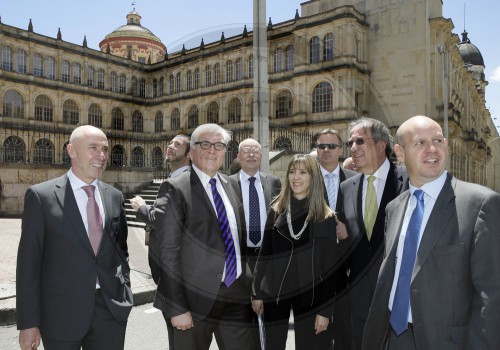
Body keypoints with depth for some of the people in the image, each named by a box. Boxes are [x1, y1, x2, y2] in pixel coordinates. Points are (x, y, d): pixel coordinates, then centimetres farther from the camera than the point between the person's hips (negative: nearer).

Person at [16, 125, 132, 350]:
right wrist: (28, 322, -7)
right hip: (62, 313, -3)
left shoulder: (114, 197, 5)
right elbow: (29, 262, -7)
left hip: (111, 310, 3)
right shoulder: (41, 196, -7)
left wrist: (124, 294, 7)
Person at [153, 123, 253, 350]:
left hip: (238, 294, 5)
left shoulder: (232, 185, 9)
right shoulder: (175, 189, -9)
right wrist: (177, 307, -15)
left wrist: (250, 284, 13)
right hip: (197, 297, -5)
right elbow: (168, 251, -13)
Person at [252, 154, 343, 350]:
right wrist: (257, 293, 3)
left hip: (309, 295, -2)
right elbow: (264, 254, 5)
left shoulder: (326, 217, -5)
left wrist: (325, 309, -8)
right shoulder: (276, 211, 3)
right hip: (275, 293, 2)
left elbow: (330, 265, -6)